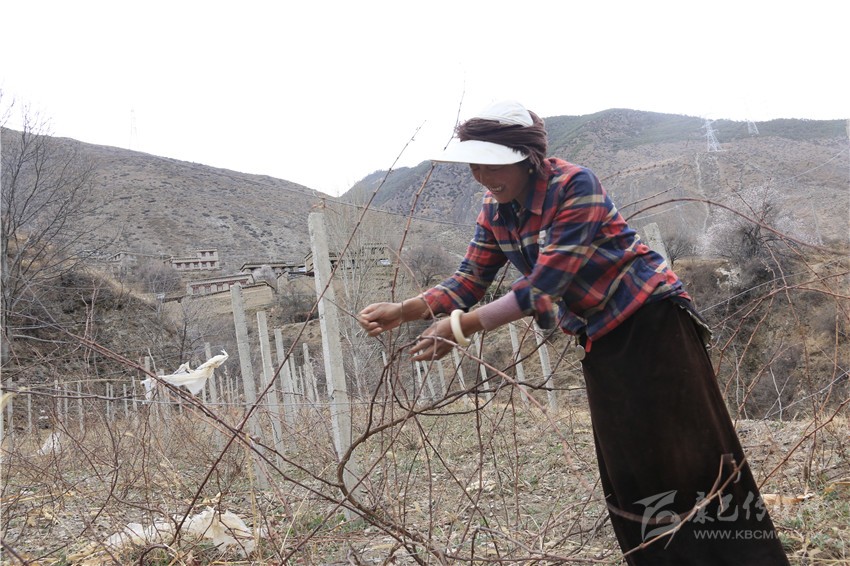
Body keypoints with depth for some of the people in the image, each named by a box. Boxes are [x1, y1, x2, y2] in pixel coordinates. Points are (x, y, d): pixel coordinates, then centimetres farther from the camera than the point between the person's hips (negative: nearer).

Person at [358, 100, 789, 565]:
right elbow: (469, 280, 0)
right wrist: (400, 311, -14)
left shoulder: (574, 185, -23)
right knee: (624, 472, 11)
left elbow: (544, 286, -28)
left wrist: (463, 327, -31)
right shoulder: (495, 211, -1)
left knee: (691, 457, -3)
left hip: (652, 320, -7)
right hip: (600, 339, 7)